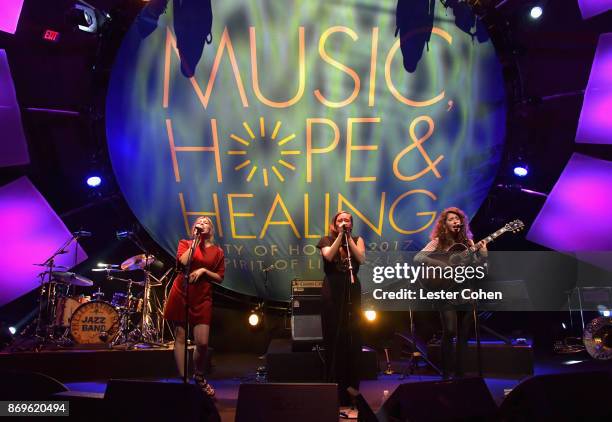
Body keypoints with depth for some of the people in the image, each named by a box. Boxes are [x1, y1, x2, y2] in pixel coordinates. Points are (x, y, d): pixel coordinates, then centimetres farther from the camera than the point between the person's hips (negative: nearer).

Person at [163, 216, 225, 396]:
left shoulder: (217, 251, 10)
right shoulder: (185, 243, 8)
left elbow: (219, 278, 8)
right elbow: (183, 262, -12)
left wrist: (204, 270, -8)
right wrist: (196, 240, -6)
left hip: (202, 298, 1)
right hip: (181, 295, 0)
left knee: (203, 342, -5)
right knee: (180, 337, 3)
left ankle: (199, 376, 21)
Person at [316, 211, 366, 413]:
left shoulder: (357, 240, 12)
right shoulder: (327, 240, 9)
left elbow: (361, 258, -6)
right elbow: (329, 256, -11)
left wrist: (348, 237, -6)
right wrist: (340, 236, -8)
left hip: (352, 290, 1)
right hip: (332, 290, -1)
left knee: (352, 338, 1)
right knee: (333, 337, 0)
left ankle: (351, 387, 12)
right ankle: (334, 387, 9)